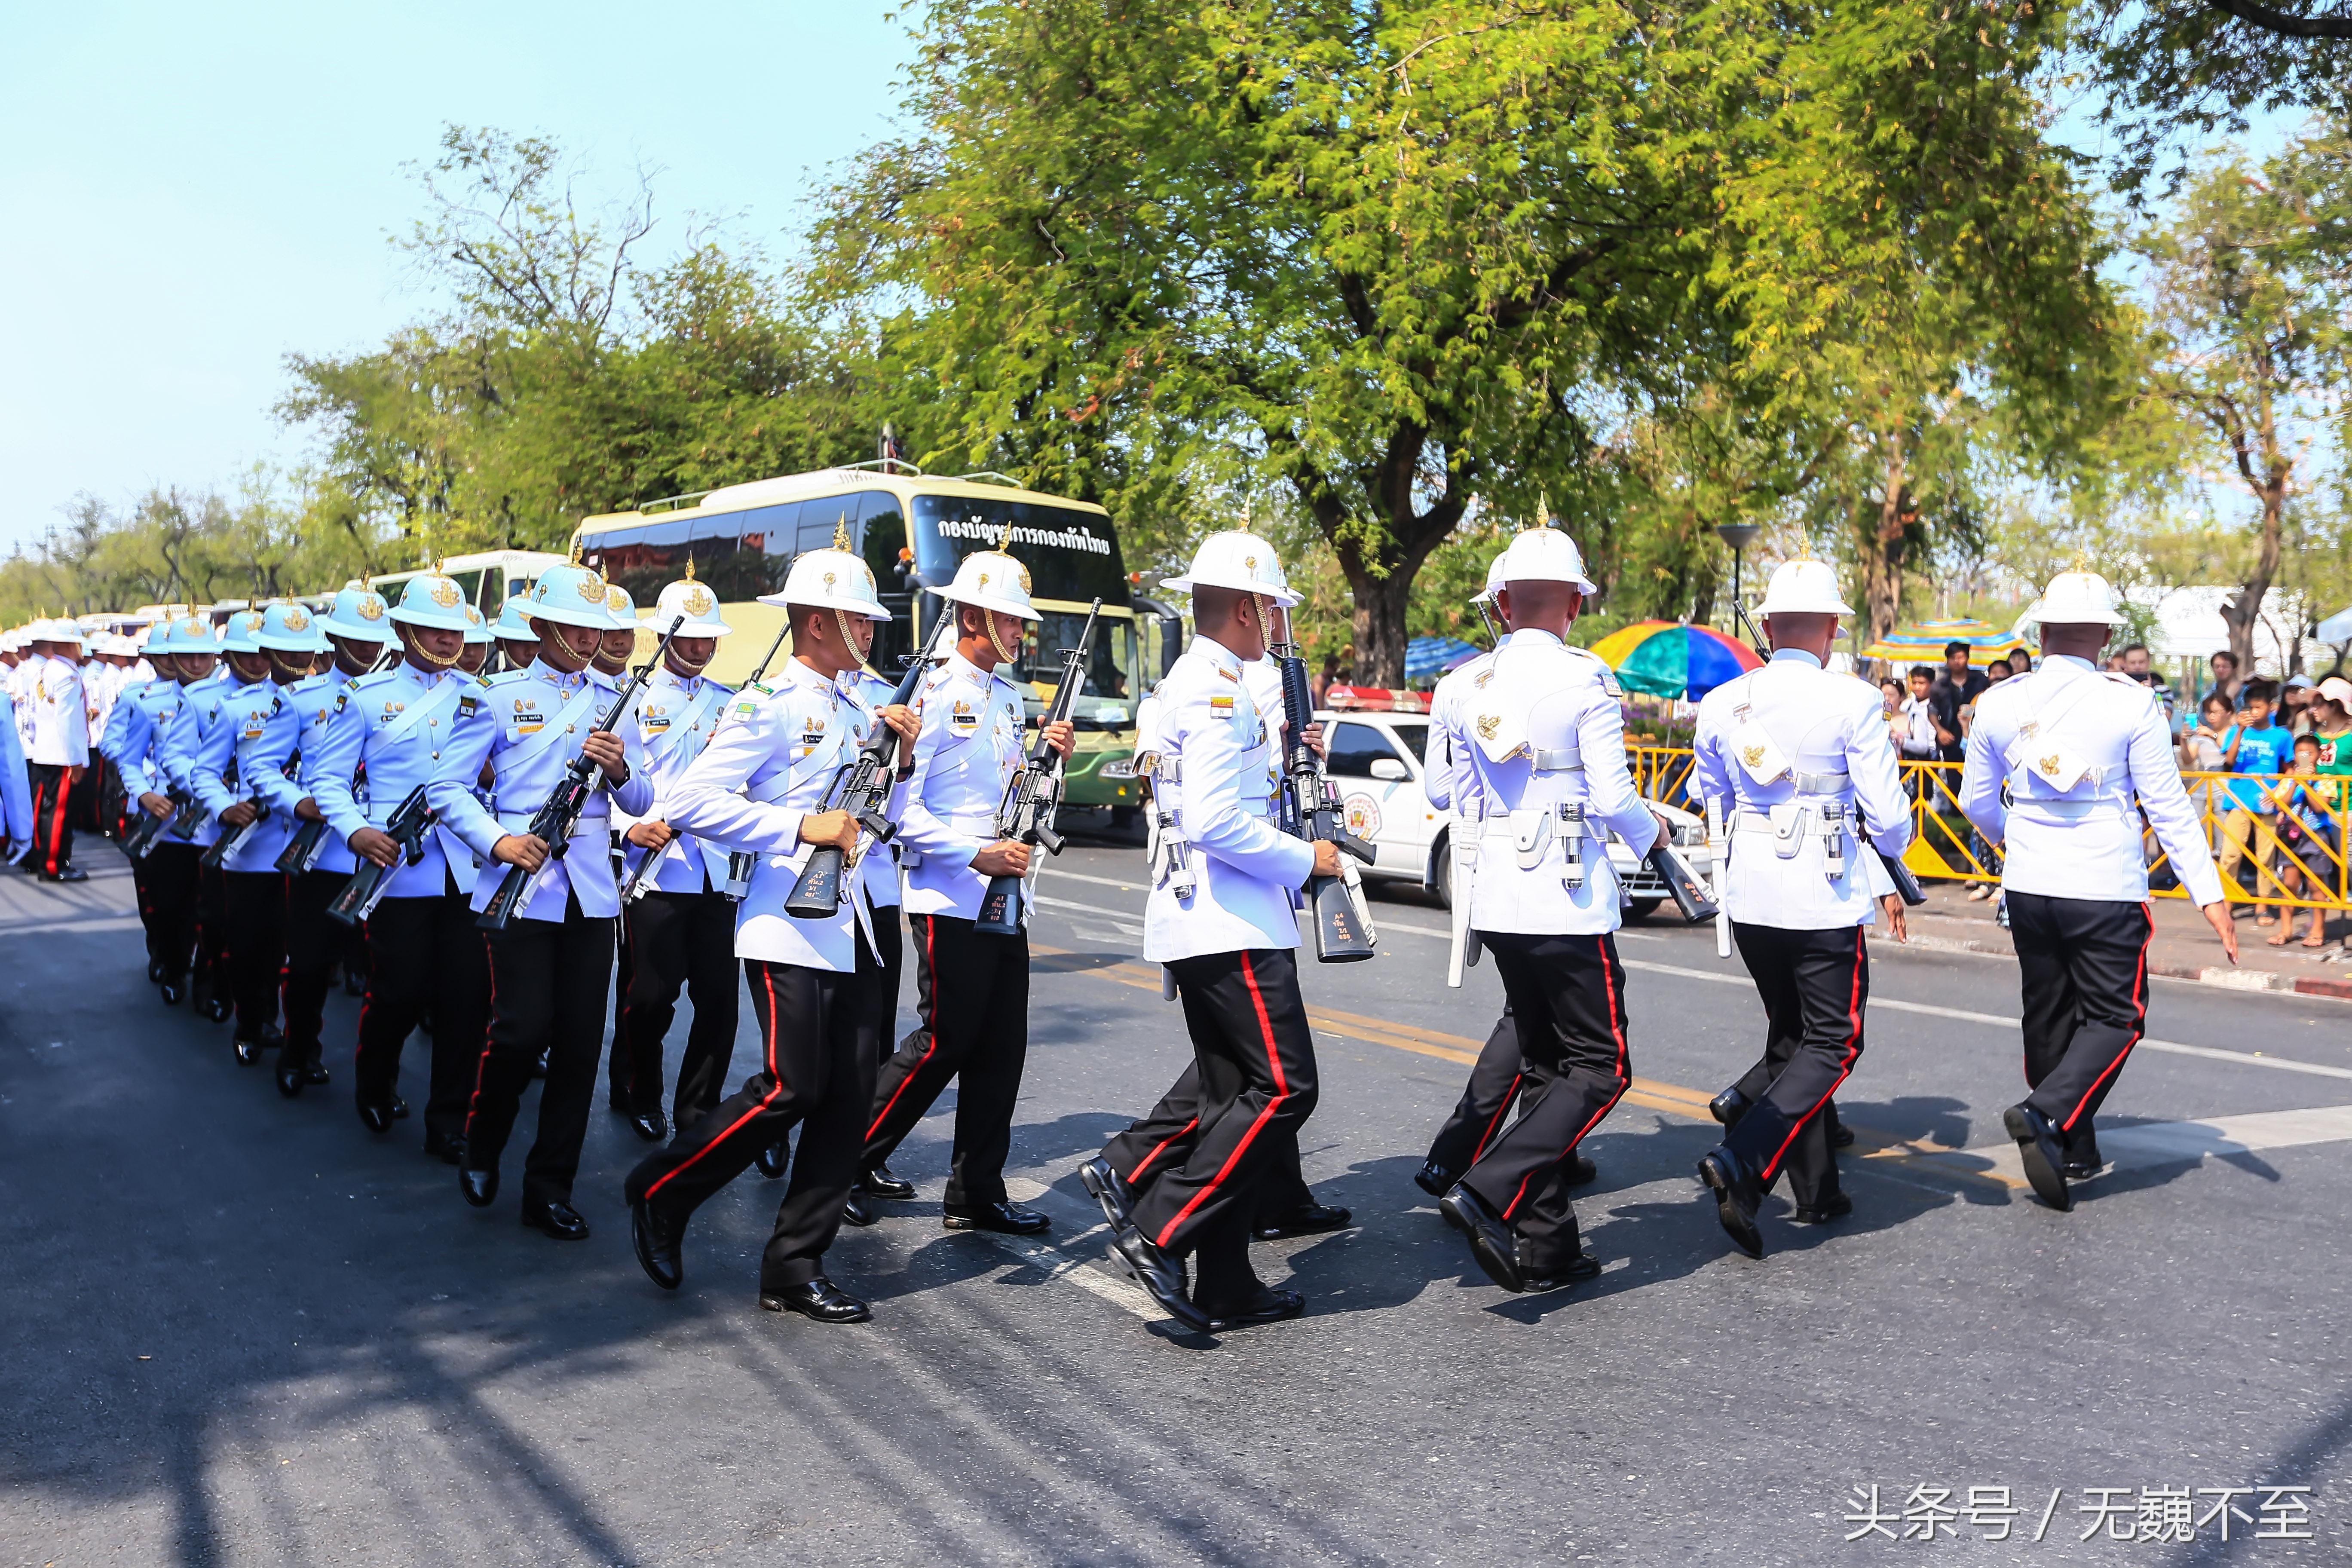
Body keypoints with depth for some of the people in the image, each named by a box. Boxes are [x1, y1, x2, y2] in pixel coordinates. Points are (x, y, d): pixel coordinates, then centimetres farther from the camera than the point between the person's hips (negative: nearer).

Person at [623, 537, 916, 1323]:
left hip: (852, 925, 8)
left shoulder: (857, 709, 16)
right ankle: (659, 1192, 15)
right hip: (790, 924, -8)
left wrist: (901, 759, 5)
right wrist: (800, 827, -20)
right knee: (791, 1088, -8)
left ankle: (795, 1267, 12)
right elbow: (691, 802, -15)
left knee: (850, 1098, 3)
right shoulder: (768, 705, -7)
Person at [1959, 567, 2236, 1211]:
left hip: (2027, 888, 4)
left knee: (2048, 1015, 15)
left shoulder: (2001, 703, 0)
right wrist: (2209, 895, -2)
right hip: (2106, 891, -4)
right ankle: (2044, 1114, -15)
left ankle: (2073, 1153, 24)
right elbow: (2168, 807, -7)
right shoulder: (2131, 703, -9)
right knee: (2116, 1016, 7)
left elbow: (1976, 800, 11)